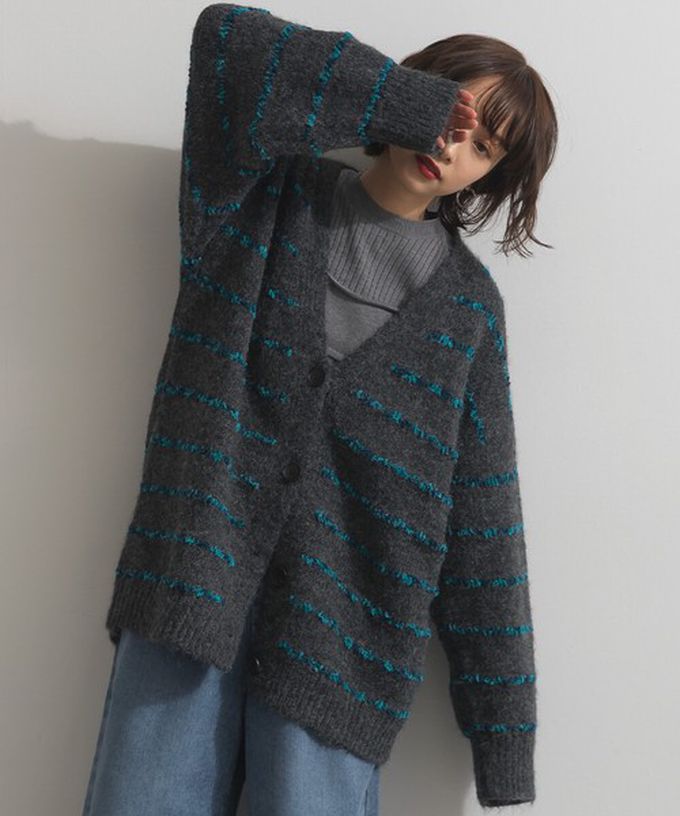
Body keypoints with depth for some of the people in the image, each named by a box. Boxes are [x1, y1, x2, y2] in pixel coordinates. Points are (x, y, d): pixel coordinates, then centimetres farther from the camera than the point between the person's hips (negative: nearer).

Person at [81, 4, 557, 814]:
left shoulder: (467, 301, 8)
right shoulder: (267, 193, 7)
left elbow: (480, 519, 6)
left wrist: (503, 727, 4)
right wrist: (411, 103, -8)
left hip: (339, 626, 1)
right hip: (193, 578, 0)